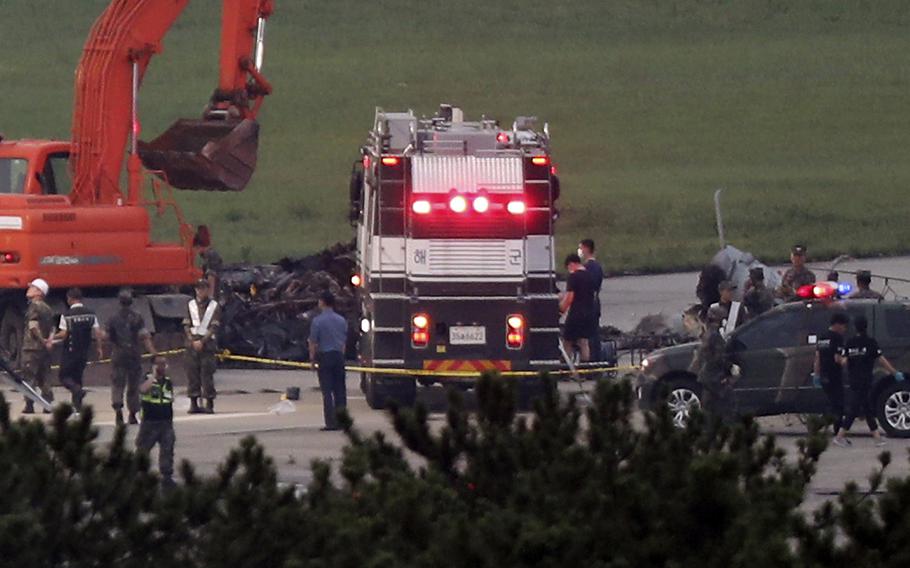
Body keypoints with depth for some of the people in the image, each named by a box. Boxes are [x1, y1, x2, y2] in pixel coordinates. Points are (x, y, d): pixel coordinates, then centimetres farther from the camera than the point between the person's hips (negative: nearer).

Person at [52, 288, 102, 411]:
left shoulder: (67, 315, -10)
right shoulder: (90, 314, 3)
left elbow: (63, 335, -15)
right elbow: (97, 333, 0)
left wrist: (52, 338, 2)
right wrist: (99, 348, 8)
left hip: (70, 350, -5)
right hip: (84, 352, 5)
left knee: (65, 376, 4)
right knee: (77, 376, 16)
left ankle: (77, 390, -24)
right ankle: (77, 404, 13)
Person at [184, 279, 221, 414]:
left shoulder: (214, 306, 4)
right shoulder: (191, 305, 11)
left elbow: (213, 327, -2)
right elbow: (186, 325, 7)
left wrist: (202, 341, -11)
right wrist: (192, 340, -7)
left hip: (207, 342, -3)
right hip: (192, 343, 3)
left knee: (207, 373, -7)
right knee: (192, 373, 0)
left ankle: (209, 404, -5)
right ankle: (193, 402, 4)